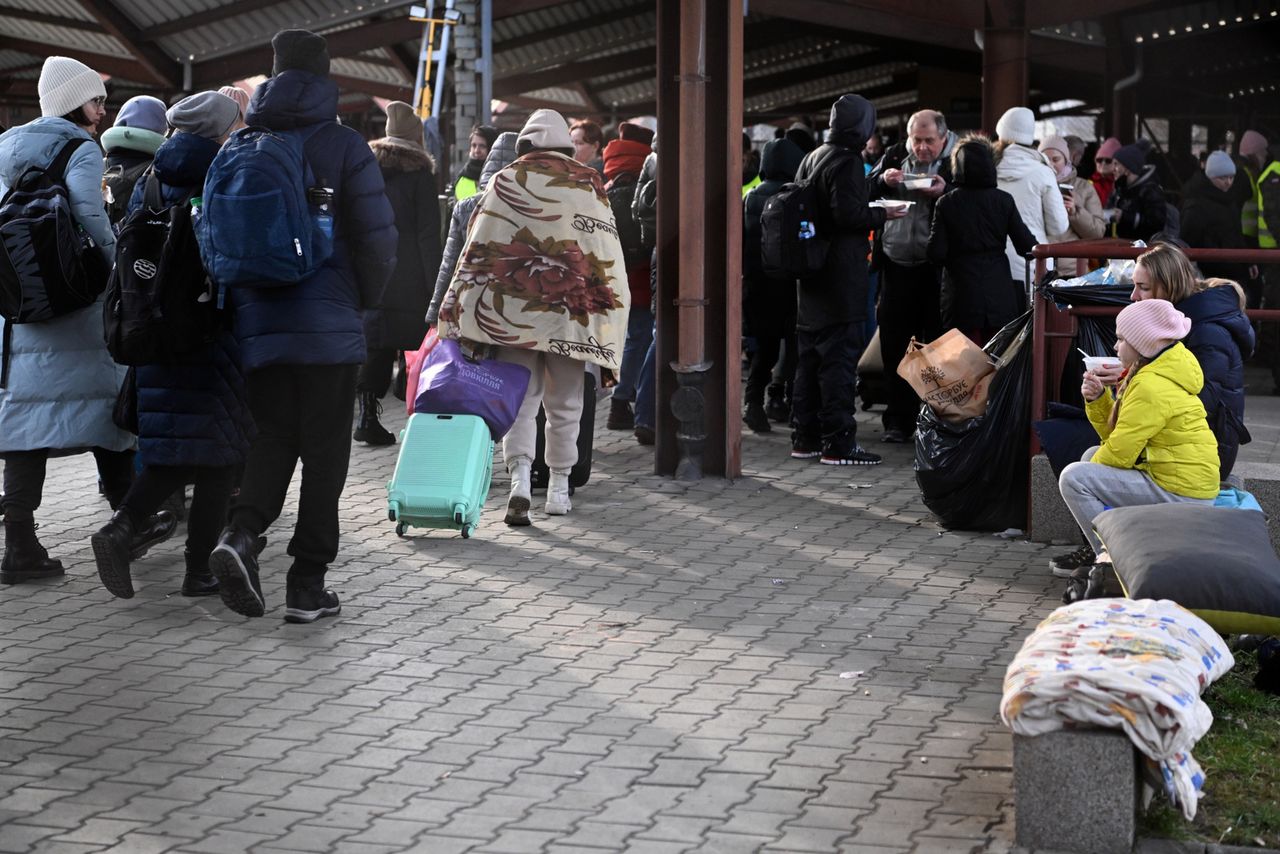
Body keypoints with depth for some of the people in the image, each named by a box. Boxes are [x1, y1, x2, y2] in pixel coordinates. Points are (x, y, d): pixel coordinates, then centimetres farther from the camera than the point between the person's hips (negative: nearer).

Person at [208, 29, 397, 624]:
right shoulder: (343, 147, -5)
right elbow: (378, 239, -9)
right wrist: (363, 299, 9)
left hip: (257, 323, 4)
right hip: (327, 325, -3)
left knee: (273, 436, 14)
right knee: (324, 450, 4)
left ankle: (242, 531, -13)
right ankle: (308, 585, 5)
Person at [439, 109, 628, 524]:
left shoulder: (505, 182, 2)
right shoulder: (590, 185, 4)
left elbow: (479, 250, -1)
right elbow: (607, 251, 4)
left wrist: (461, 315, 1)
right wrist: (608, 317, 10)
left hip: (513, 310, 0)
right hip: (570, 313, 1)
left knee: (520, 399, 4)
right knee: (564, 404, 11)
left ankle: (520, 476, -15)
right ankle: (558, 487, 15)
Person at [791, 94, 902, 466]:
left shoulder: (811, 158, 13)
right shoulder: (847, 162, -13)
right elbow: (848, 212, -23)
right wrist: (881, 215, -7)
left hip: (811, 277, 9)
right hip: (841, 278, -9)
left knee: (809, 357, 13)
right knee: (840, 356, -6)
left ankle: (805, 437, 18)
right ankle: (838, 442, -5)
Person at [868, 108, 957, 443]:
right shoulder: (895, 156, 10)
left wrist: (944, 192, -24)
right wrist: (883, 180, -9)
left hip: (936, 267, -4)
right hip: (896, 264, 5)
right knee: (894, 343, 8)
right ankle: (898, 420, 18)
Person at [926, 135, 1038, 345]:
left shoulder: (946, 203, -6)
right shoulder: (1004, 201, -4)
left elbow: (936, 253, -8)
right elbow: (1026, 246, -4)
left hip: (961, 296, -1)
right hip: (999, 294, 1)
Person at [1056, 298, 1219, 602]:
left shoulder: (1151, 387, -19)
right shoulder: (1152, 374, 14)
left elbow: (1119, 452, -19)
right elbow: (1116, 435, 16)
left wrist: (1094, 465, 1)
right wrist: (1098, 399, 2)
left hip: (1180, 493, -11)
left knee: (1074, 478, -16)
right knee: (1091, 455, 25)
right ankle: (1106, 558, 19)